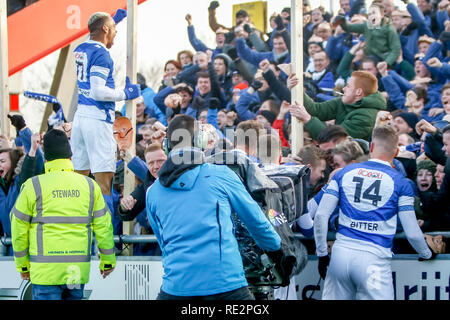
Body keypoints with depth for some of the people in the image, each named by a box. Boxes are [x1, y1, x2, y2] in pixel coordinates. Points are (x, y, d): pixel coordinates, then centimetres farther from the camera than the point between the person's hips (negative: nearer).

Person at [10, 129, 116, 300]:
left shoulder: (33, 186, -2)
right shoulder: (89, 185, 6)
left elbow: (19, 230, 2)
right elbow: (103, 226, 8)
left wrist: (22, 264, 13)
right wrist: (108, 260, 19)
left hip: (46, 270, -3)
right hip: (78, 270, 3)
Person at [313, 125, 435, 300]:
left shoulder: (344, 174, 10)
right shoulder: (401, 183, 3)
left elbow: (321, 216, 5)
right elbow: (412, 233, 3)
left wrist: (322, 254, 14)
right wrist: (427, 254, 23)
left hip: (341, 253, 3)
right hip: (374, 258, -3)